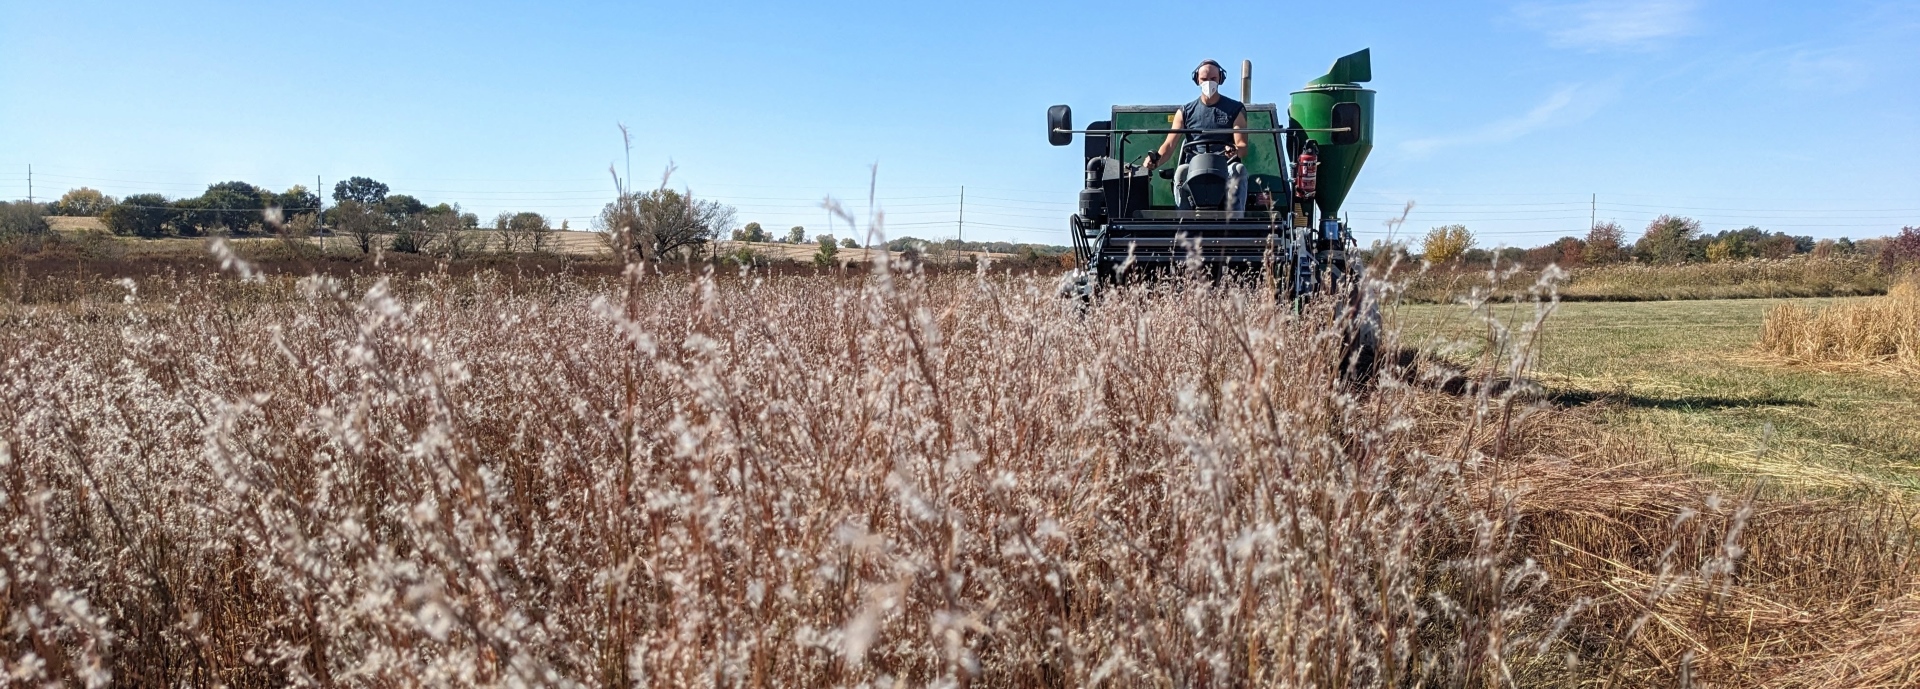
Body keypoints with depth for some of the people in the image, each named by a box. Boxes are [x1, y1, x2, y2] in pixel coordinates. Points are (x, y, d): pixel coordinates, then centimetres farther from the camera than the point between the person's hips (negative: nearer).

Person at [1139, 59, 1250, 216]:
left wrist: (1235, 151, -27)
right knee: (1181, 172, -32)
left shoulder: (1235, 109, 10)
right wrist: (1156, 159, -19)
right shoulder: (1186, 112, 14)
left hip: (1226, 168, 0)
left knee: (1239, 169, -33)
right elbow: (1170, 144, 4)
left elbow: (1242, 147, 0)